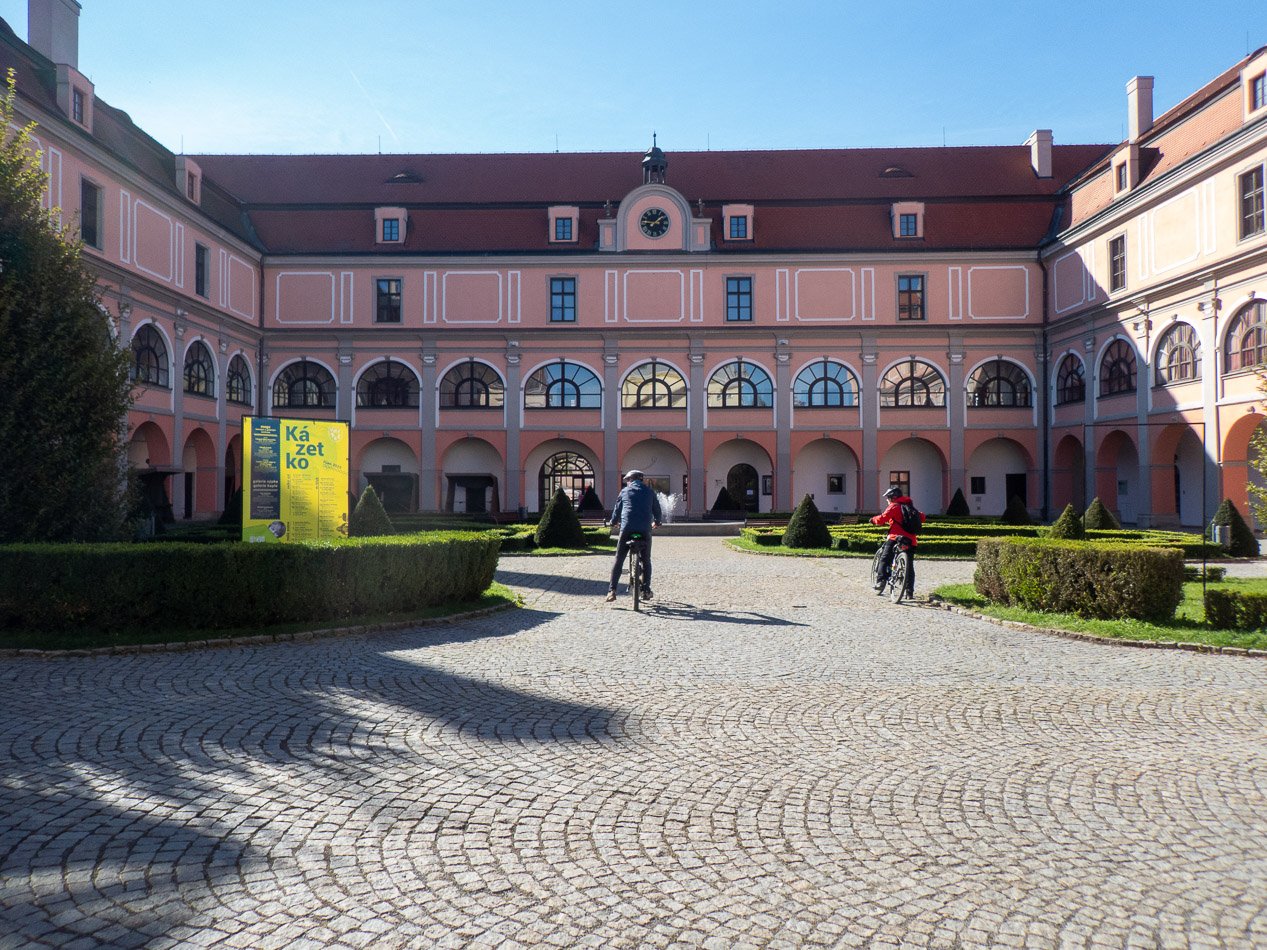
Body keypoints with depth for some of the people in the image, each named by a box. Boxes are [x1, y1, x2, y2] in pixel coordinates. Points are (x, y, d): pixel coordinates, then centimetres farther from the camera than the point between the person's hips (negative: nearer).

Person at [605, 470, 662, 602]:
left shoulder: (624, 491, 13)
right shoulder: (649, 491, 13)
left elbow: (617, 509, 21)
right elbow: (656, 508, 21)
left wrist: (612, 522, 40)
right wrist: (656, 522, 40)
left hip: (627, 528, 0)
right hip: (645, 530, 0)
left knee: (618, 560, 5)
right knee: (646, 561, 14)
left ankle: (612, 590, -3)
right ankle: (646, 590, 8)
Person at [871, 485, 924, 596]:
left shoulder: (894, 506, -3)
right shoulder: (910, 506, 17)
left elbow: (882, 518, -12)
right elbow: (921, 517, 19)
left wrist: (873, 520, 6)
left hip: (896, 537, -6)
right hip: (910, 540, 6)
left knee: (885, 559, 1)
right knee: (909, 565, 9)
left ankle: (881, 581, -15)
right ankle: (910, 590, 7)